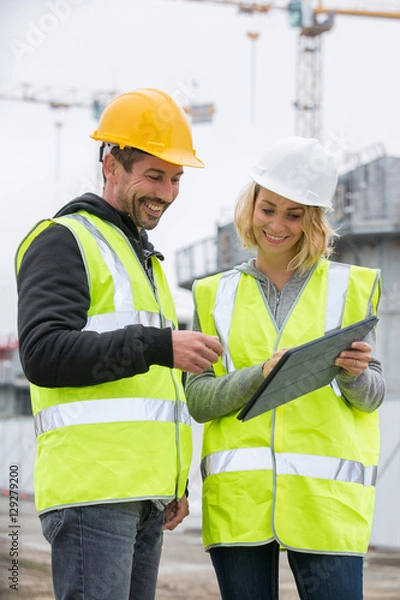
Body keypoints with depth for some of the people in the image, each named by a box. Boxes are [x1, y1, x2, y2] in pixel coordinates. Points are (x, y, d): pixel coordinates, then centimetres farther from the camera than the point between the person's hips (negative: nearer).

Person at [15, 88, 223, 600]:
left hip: (144, 496, 9)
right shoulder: (64, 241, -1)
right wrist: (158, 346, -23)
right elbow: (44, 353, -17)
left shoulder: (145, 260, 27)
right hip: (89, 484, -9)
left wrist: (175, 483, 22)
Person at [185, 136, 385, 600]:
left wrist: (354, 374, -14)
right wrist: (262, 375, -14)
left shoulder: (349, 287, 10)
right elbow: (198, 400, 4)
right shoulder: (216, 296, 12)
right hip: (238, 495, 1)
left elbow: (371, 396, 9)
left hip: (324, 493, -1)